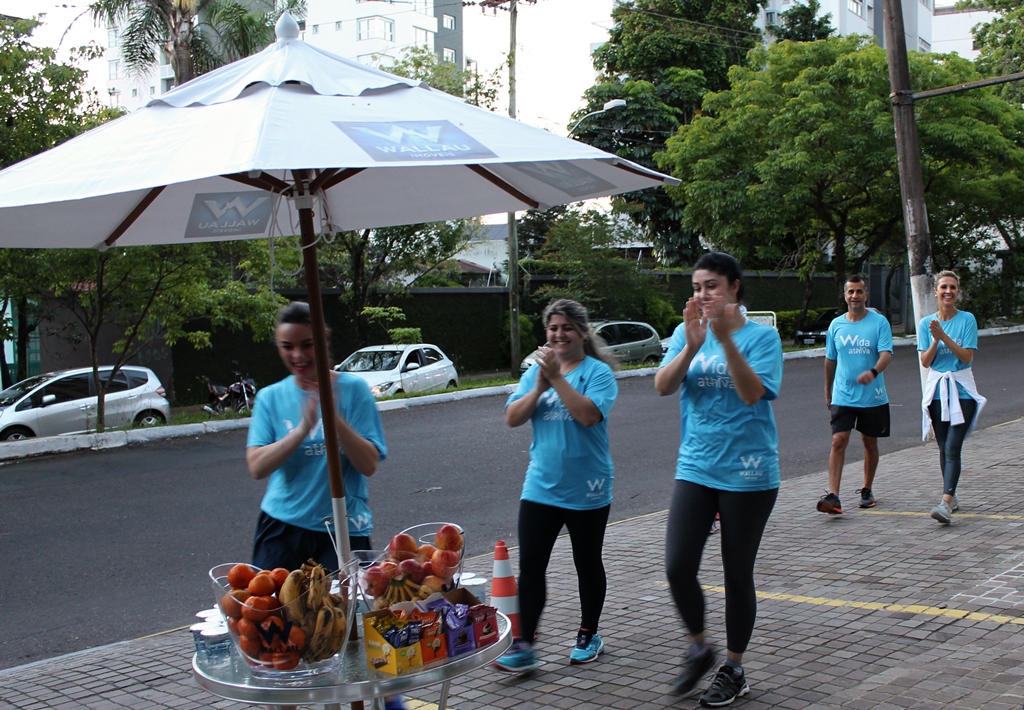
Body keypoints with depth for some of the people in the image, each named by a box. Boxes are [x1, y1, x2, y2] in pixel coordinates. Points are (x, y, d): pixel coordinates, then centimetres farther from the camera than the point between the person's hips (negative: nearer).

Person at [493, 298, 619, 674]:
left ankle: (588, 636, 29)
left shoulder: (597, 372, -8)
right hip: (540, 486, 4)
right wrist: (540, 386, -15)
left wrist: (557, 378, -23)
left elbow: (589, 415, -24)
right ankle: (523, 646, 3)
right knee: (530, 567, -1)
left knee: (587, 564, 13)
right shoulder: (535, 372, 7)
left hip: (586, 490, -4)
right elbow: (512, 418, -2)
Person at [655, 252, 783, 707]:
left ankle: (734, 669, 24)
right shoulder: (687, 333, 5)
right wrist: (693, 344, -23)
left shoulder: (762, 336, -6)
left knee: (738, 574, 7)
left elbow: (752, 393, -21)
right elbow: (662, 386, -9)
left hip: (748, 475, -3)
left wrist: (725, 338, -28)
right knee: (678, 567, -6)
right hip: (695, 469, 3)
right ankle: (699, 648, 21)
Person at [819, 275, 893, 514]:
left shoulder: (879, 322, -4)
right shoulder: (836, 324, 5)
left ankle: (867, 491, 29)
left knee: (870, 442, 12)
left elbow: (886, 354, -15)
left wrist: (873, 372, -36)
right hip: (843, 395, 1)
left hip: (873, 396, -1)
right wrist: (827, 392, 20)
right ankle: (833, 496, -17)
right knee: (838, 441, -12)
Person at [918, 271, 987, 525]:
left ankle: (946, 503, -23)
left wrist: (944, 336, -20)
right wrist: (935, 340, -16)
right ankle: (951, 496, 25)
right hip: (936, 390, 3)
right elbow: (925, 362, 1)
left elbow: (967, 356, -11)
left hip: (961, 391, -3)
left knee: (952, 449, -13)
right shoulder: (926, 323, 5)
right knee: (944, 448, 11)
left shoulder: (967, 320, -3)